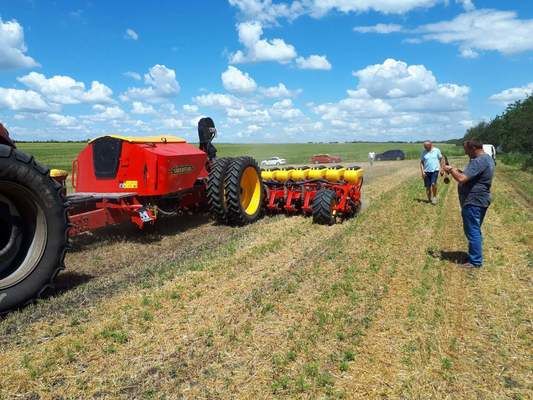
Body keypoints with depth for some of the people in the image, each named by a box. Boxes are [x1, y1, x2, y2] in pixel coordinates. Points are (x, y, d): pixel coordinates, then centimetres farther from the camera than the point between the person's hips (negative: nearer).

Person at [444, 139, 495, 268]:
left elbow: (462, 179, -28)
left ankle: (475, 261, 6)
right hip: (480, 200, 11)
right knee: (475, 230, 20)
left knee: (472, 231, -2)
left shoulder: (478, 161, -22)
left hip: (473, 202, -11)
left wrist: (451, 170, -12)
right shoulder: (487, 158, 12)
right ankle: (476, 255, 32)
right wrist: (457, 171, 6)